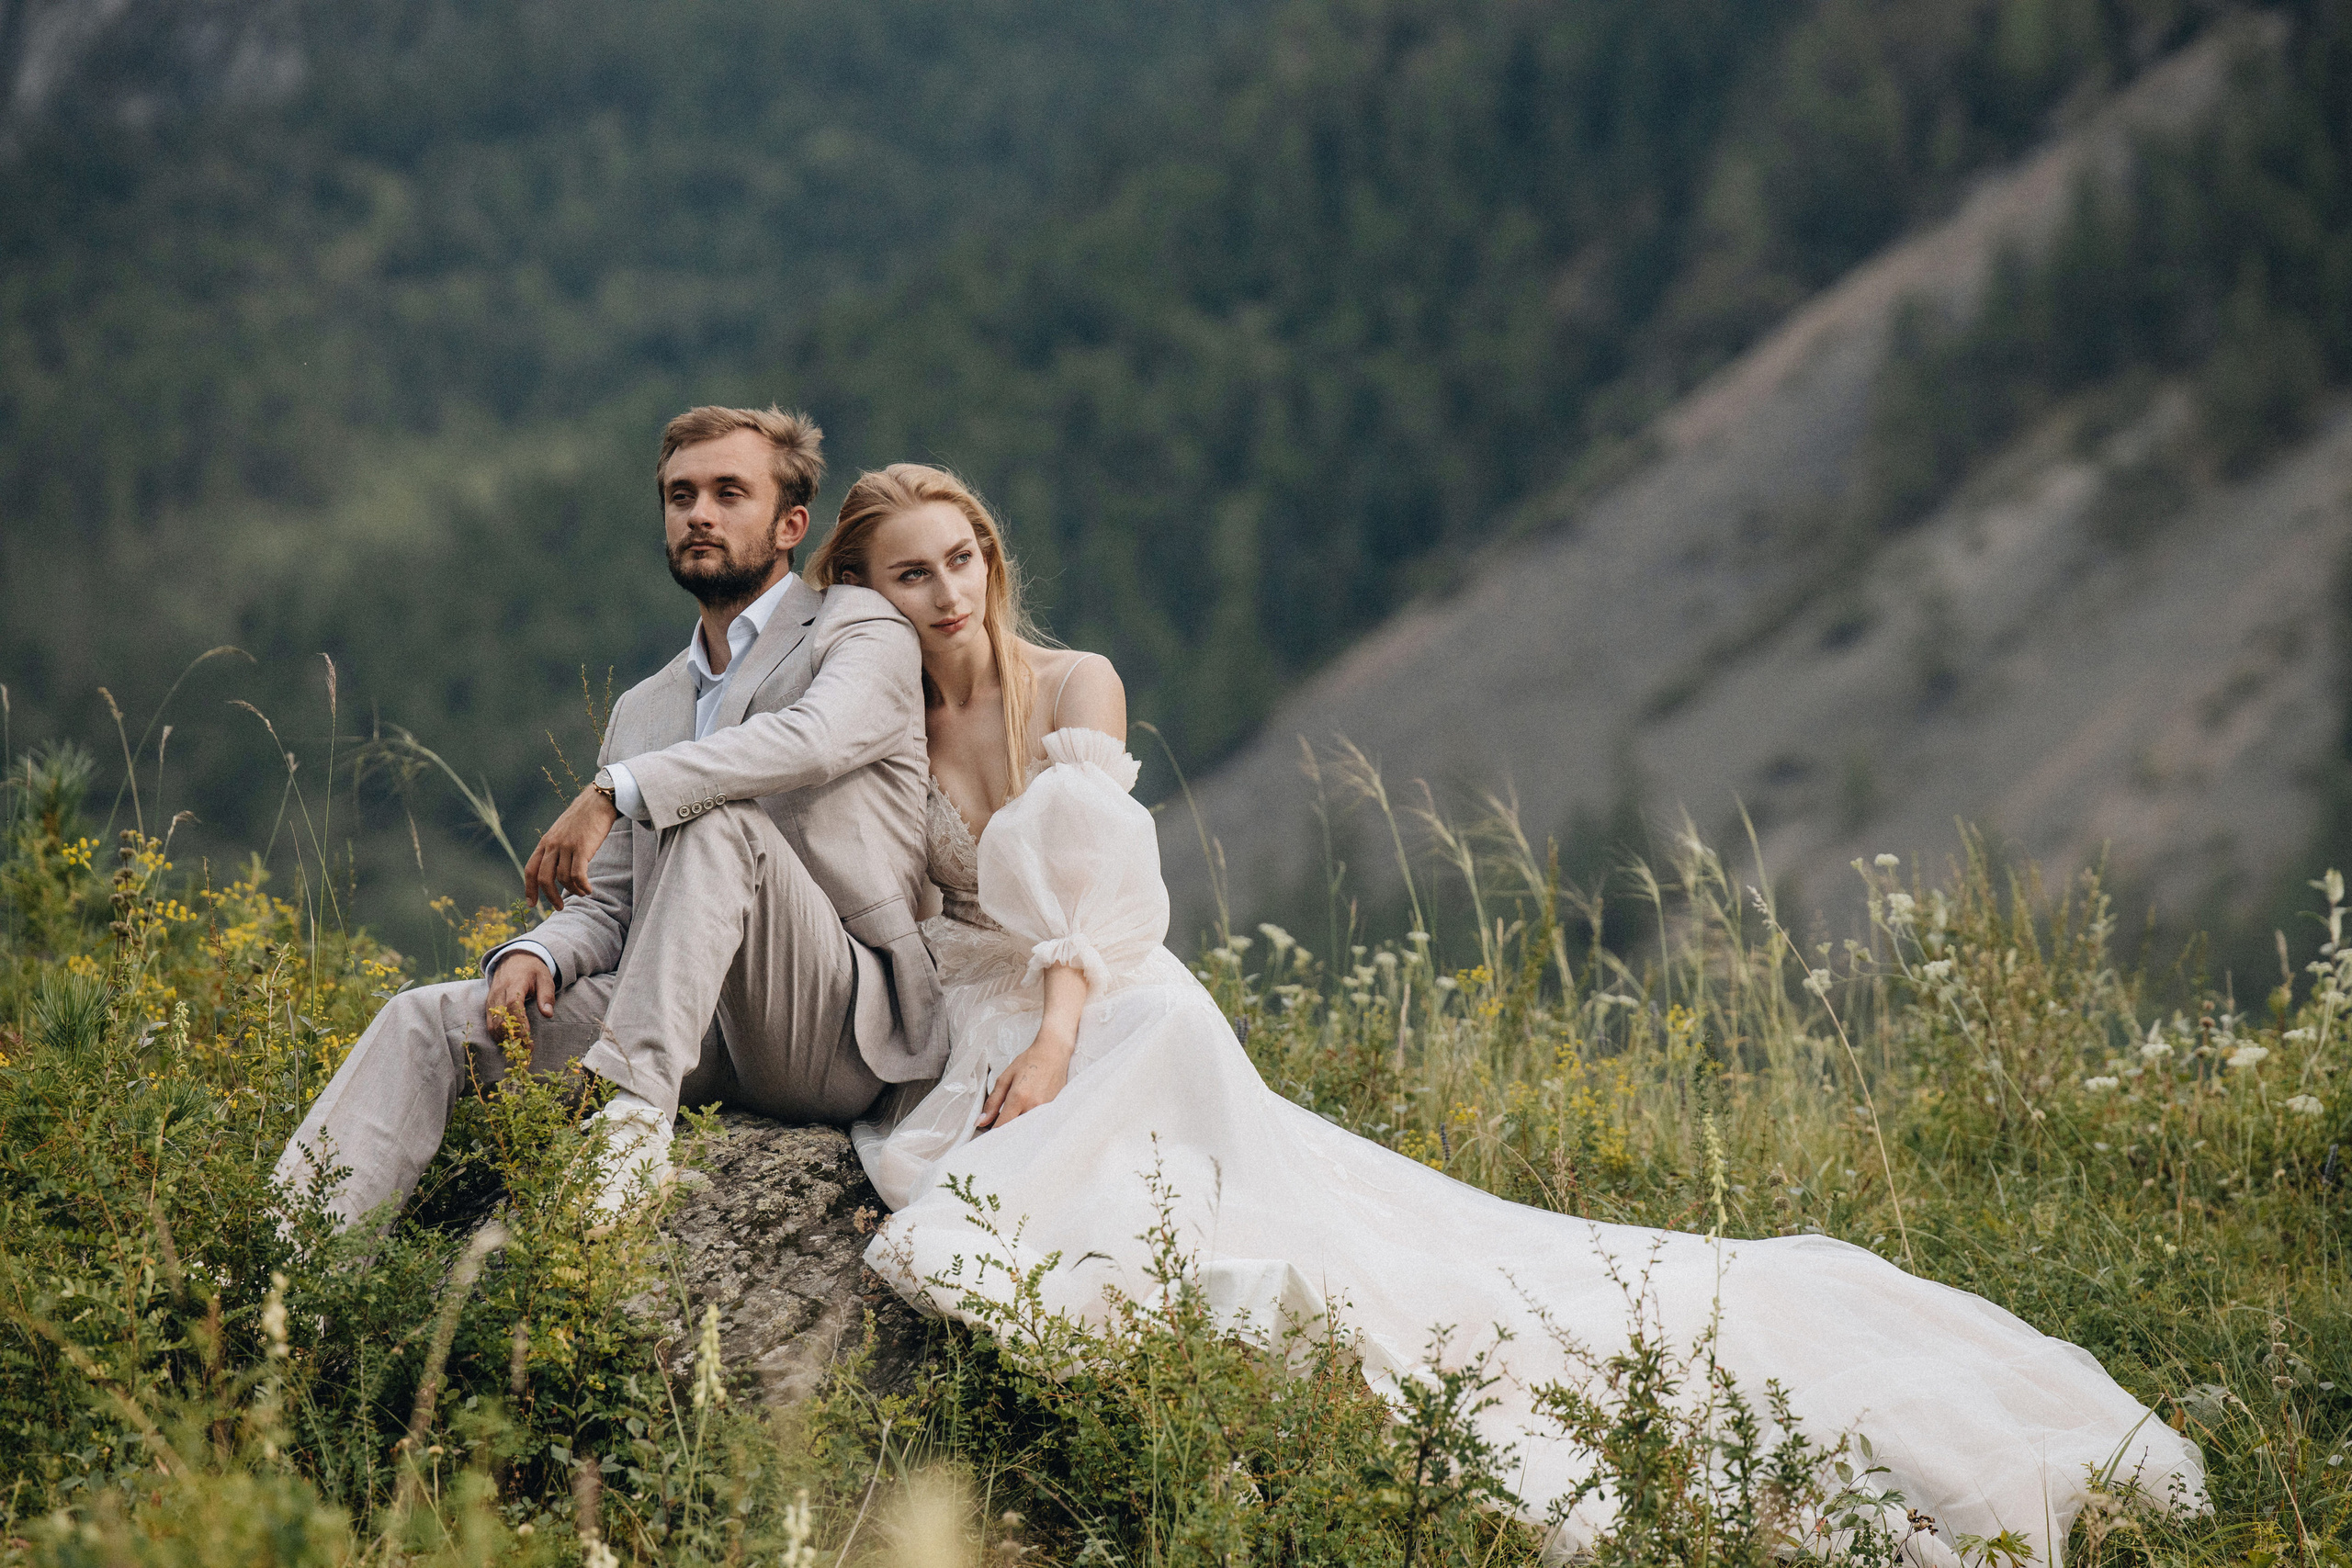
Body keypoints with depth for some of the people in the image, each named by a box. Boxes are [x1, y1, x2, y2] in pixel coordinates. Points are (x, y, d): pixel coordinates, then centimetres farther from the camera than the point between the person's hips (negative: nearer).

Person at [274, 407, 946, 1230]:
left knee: (718, 818, -31)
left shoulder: (864, 633, 6)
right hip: (687, 1025, 6)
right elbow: (606, 909, 21)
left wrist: (614, 792, -23)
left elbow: (812, 738, -19)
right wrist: (536, 954, -4)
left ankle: (635, 1105, -42)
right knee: (429, 1022, -10)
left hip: (837, 1035, -6)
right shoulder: (641, 710, 26)